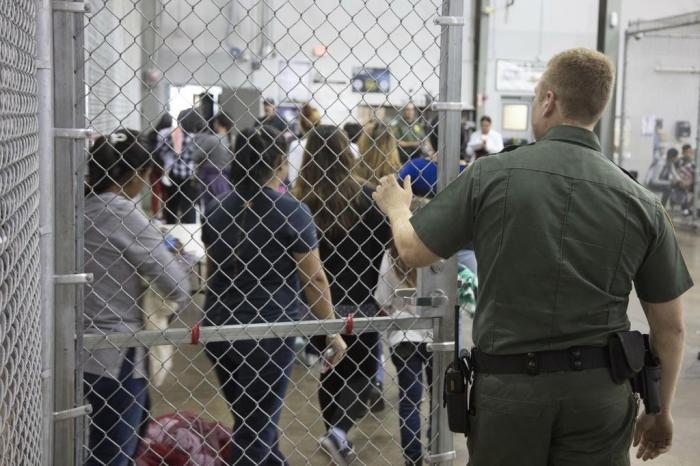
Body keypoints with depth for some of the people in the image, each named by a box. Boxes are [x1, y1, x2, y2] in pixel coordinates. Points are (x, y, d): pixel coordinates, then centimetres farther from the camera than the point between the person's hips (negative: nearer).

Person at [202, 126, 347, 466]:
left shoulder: (218, 211, 5)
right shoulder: (291, 212, -12)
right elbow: (314, 279, -9)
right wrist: (333, 331, 1)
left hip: (219, 327, 6)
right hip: (269, 329, -6)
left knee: (252, 421, 20)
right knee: (256, 426, 5)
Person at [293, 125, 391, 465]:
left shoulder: (299, 200, -9)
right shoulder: (364, 196, -8)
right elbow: (386, 245, -4)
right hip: (359, 302, -1)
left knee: (330, 373, 18)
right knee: (362, 373, 13)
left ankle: (337, 438, 27)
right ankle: (338, 431, -9)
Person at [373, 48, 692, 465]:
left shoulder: (491, 175, -8)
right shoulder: (642, 203, -3)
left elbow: (414, 251, 3)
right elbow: (670, 328, 2)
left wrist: (397, 207, 25)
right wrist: (662, 411, 17)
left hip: (508, 386, -1)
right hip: (599, 390, 1)